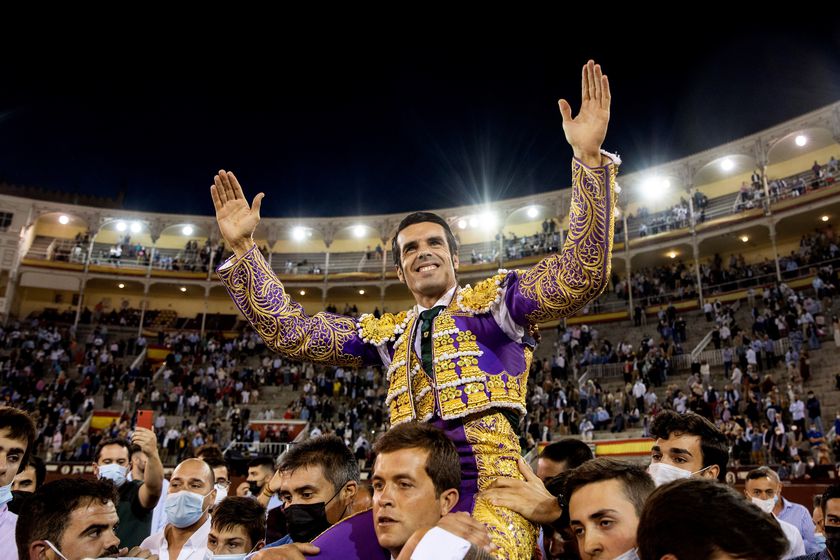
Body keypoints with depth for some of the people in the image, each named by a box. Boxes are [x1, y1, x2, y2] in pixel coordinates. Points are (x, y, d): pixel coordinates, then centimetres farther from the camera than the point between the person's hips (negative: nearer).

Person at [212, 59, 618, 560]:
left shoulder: (492, 300, 8)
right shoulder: (386, 333, 19)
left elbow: (580, 275, -6)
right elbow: (292, 332, 16)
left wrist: (589, 157, -15)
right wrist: (243, 249, 11)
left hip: (487, 486, -4)